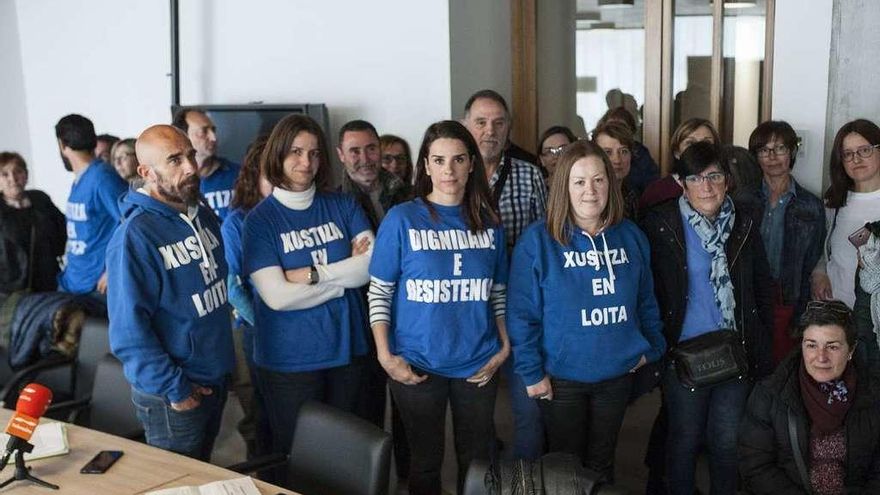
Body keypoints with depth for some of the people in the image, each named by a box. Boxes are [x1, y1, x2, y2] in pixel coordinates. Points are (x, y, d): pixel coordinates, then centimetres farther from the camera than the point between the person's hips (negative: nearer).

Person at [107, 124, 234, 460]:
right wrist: (174, 389, -20)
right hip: (173, 395, -7)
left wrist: (223, 358, 13)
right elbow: (128, 329, -24)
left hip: (216, 375, 7)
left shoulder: (204, 216, 2)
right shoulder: (135, 237, -23)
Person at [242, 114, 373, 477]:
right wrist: (346, 274, -12)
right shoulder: (261, 219, -6)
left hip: (346, 349, 3)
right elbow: (277, 296, -17)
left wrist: (312, 274, -17)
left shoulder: (343, 205, 3)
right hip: (289, 359, -3)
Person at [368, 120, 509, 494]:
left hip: (479, 364, 3)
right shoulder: (402, 219, -7)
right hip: (417, 364, -2)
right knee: (425, 461, 13)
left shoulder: (488, 222, 3)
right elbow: (379, 292, -5)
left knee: (476, 460, 15)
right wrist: (385, 355, -11)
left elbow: (498, 292, 10)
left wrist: (504, 347, 1)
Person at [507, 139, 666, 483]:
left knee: (602, 463, 21)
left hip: (618, 374, 4)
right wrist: (531, 372, -14)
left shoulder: (632, 237, 1)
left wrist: (652, 348, 4)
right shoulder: (538, 239, -13)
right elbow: (522, 313, -13)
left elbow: (646, 300, 12)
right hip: (561, 377, -3)